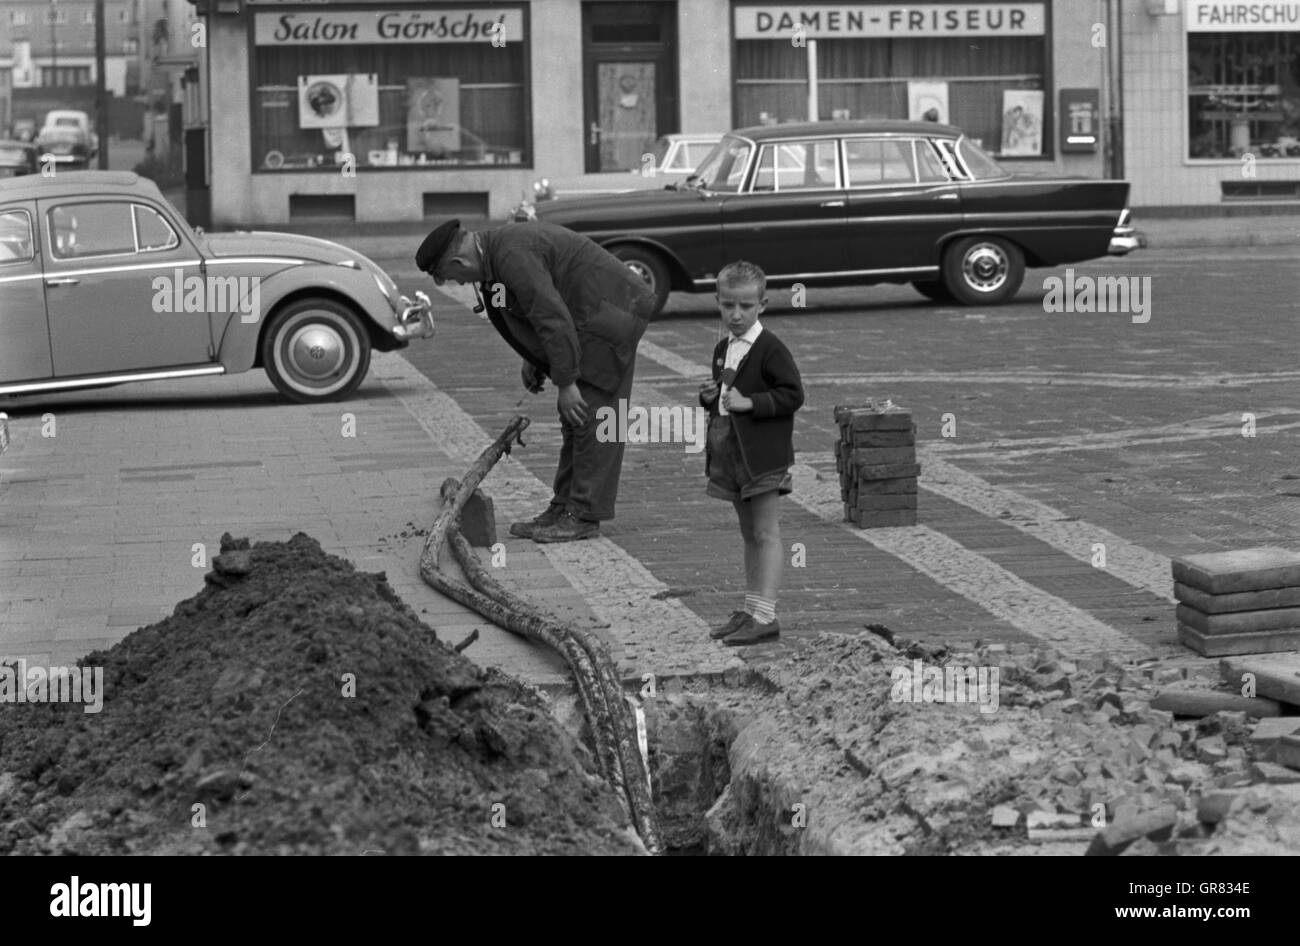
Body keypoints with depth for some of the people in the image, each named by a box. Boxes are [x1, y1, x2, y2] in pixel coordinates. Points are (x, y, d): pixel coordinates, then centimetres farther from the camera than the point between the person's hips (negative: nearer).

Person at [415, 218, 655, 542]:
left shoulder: (514, 257, -24)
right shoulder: (500, 246, 9)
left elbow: (554, 319, -26)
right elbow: (540, 309, 22)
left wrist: (565, 383, -21)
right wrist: (533, 360, 18)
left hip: (610, 312, -11)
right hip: (590, 315, 11)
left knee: (590, 415, -8)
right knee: (574, 419, 12)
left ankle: (585, 516, -4)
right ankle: (564, 507, 16)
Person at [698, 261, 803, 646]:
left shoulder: (770, 350, -12)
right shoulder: (723, 350, 13)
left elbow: (792, 395, -17)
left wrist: (750, 402, -23)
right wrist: (710, 396, 3)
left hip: (763, 456, -8)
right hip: (729, 454, 8)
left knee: (766, 534, -6)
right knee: (750, 535, 14)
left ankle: (765, 616, -6)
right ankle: (751, 611, 20)